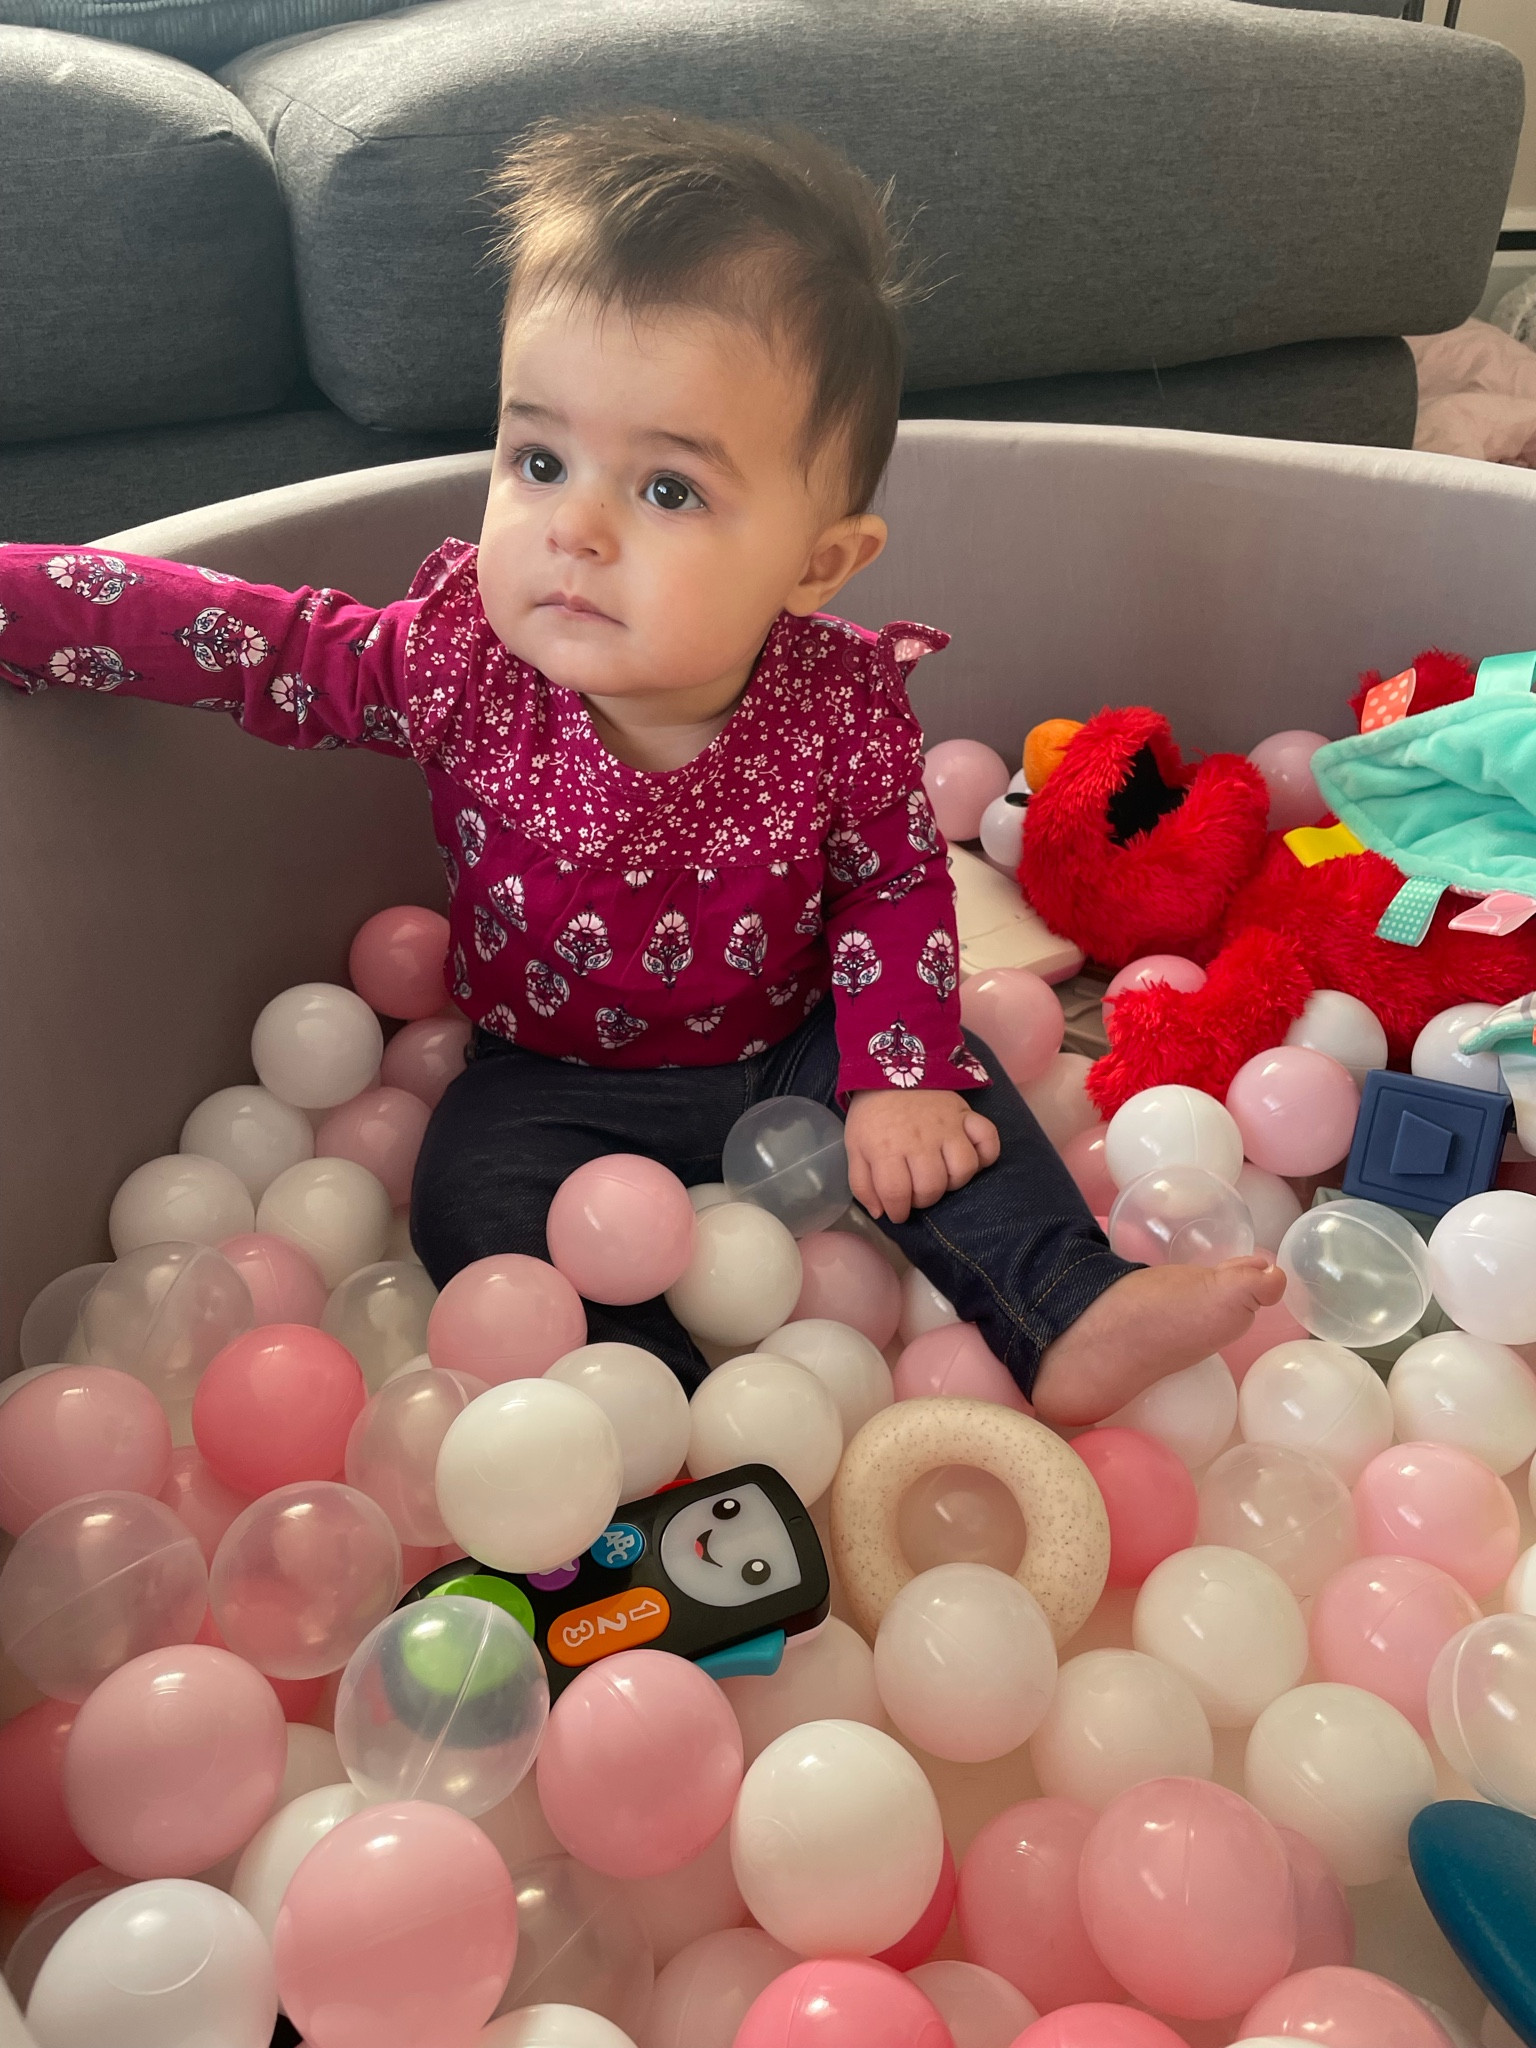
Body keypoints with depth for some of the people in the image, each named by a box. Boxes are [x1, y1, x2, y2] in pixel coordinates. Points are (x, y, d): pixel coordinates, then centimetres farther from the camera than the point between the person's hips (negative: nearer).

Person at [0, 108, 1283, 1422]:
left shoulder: (844, 712, -22)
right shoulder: (457, 666, -21)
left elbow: (898, 890, -8)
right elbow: (218, 634, -15)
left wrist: (899, 1074, -19)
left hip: (791, 1045, 1)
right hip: (556, 1080, 0)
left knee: (948, 1090, -13)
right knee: (477, 1202, -22)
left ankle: (1072, 1323, -4)